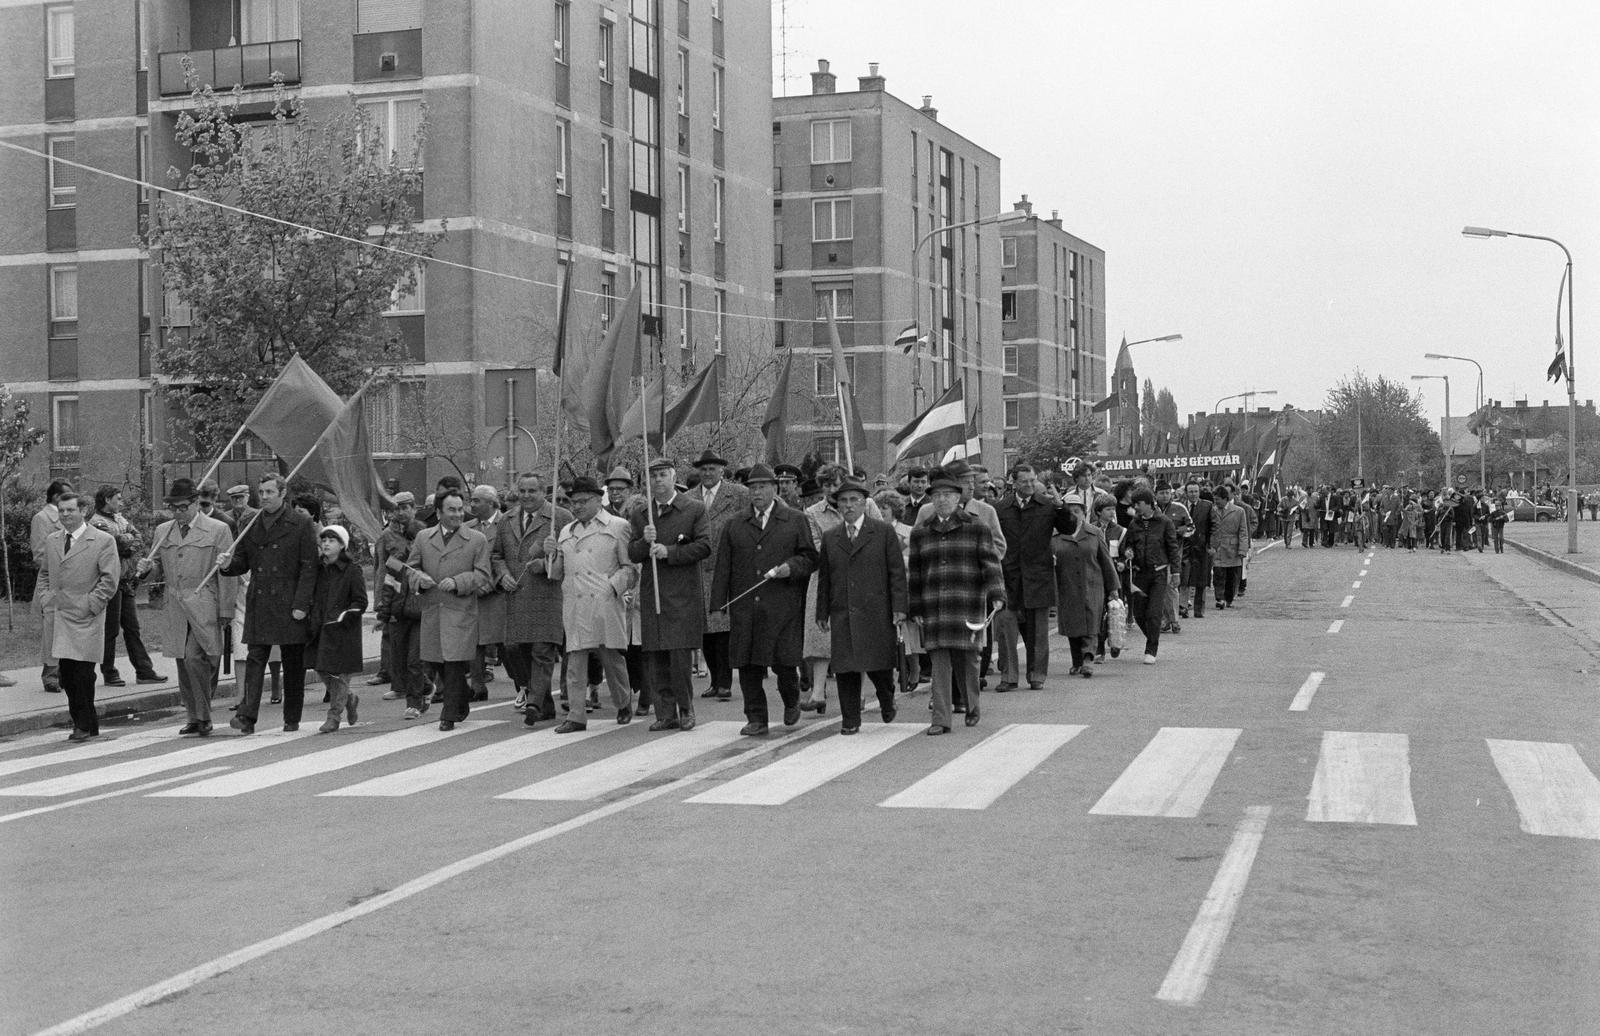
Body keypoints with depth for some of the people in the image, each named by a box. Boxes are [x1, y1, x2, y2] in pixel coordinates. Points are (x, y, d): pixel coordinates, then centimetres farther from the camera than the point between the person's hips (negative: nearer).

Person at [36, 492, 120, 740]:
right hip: (56, 615, 5)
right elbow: (44, 573, 26)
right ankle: (81, 722, 14)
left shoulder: (102, 541, -3)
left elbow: (110, 579, -7)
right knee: (67, 674, 4)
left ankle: (85, 726, -2)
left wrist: (89, 605, -12)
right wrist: (45, 599, 10)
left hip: (85, 618, -5)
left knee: (83, 673, -9)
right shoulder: (51, 540, 16)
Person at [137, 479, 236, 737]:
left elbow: (226, 573, -2)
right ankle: (193, 718, 16)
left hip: (203, 607, -5)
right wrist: (148, 568, -1)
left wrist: (226, 611, -6)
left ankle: (203, 717, -5)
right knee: (183, 664, 8)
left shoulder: (218, 530, 0)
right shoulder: (162, 531, 15)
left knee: (194, 658, -16)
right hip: (174, 608, 5)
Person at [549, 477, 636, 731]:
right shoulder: (565, 532, 20)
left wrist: (613, 586, -12)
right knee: (575, 661, -2)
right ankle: (577, 716, -1)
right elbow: (558, 574, 24)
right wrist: (553, 555, 5)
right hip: (574, 606, 3)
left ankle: (624, 703, 26)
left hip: (606, 604, -3)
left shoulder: (618, 527, 6)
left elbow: (629, 566, 3)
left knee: (612, 658, 4)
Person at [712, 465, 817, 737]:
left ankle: (791, 702, 24)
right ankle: (756, 719, 8)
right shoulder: (735, 526, 15)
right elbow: (723, 568, 12)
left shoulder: (796, 521, 10)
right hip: (744, 609, 3)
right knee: (748, 666, 0)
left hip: (782, 606, -2)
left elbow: (810, 557, 8)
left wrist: (791, 567, -13)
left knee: (784, 660, -5)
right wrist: (719, 604, 3)